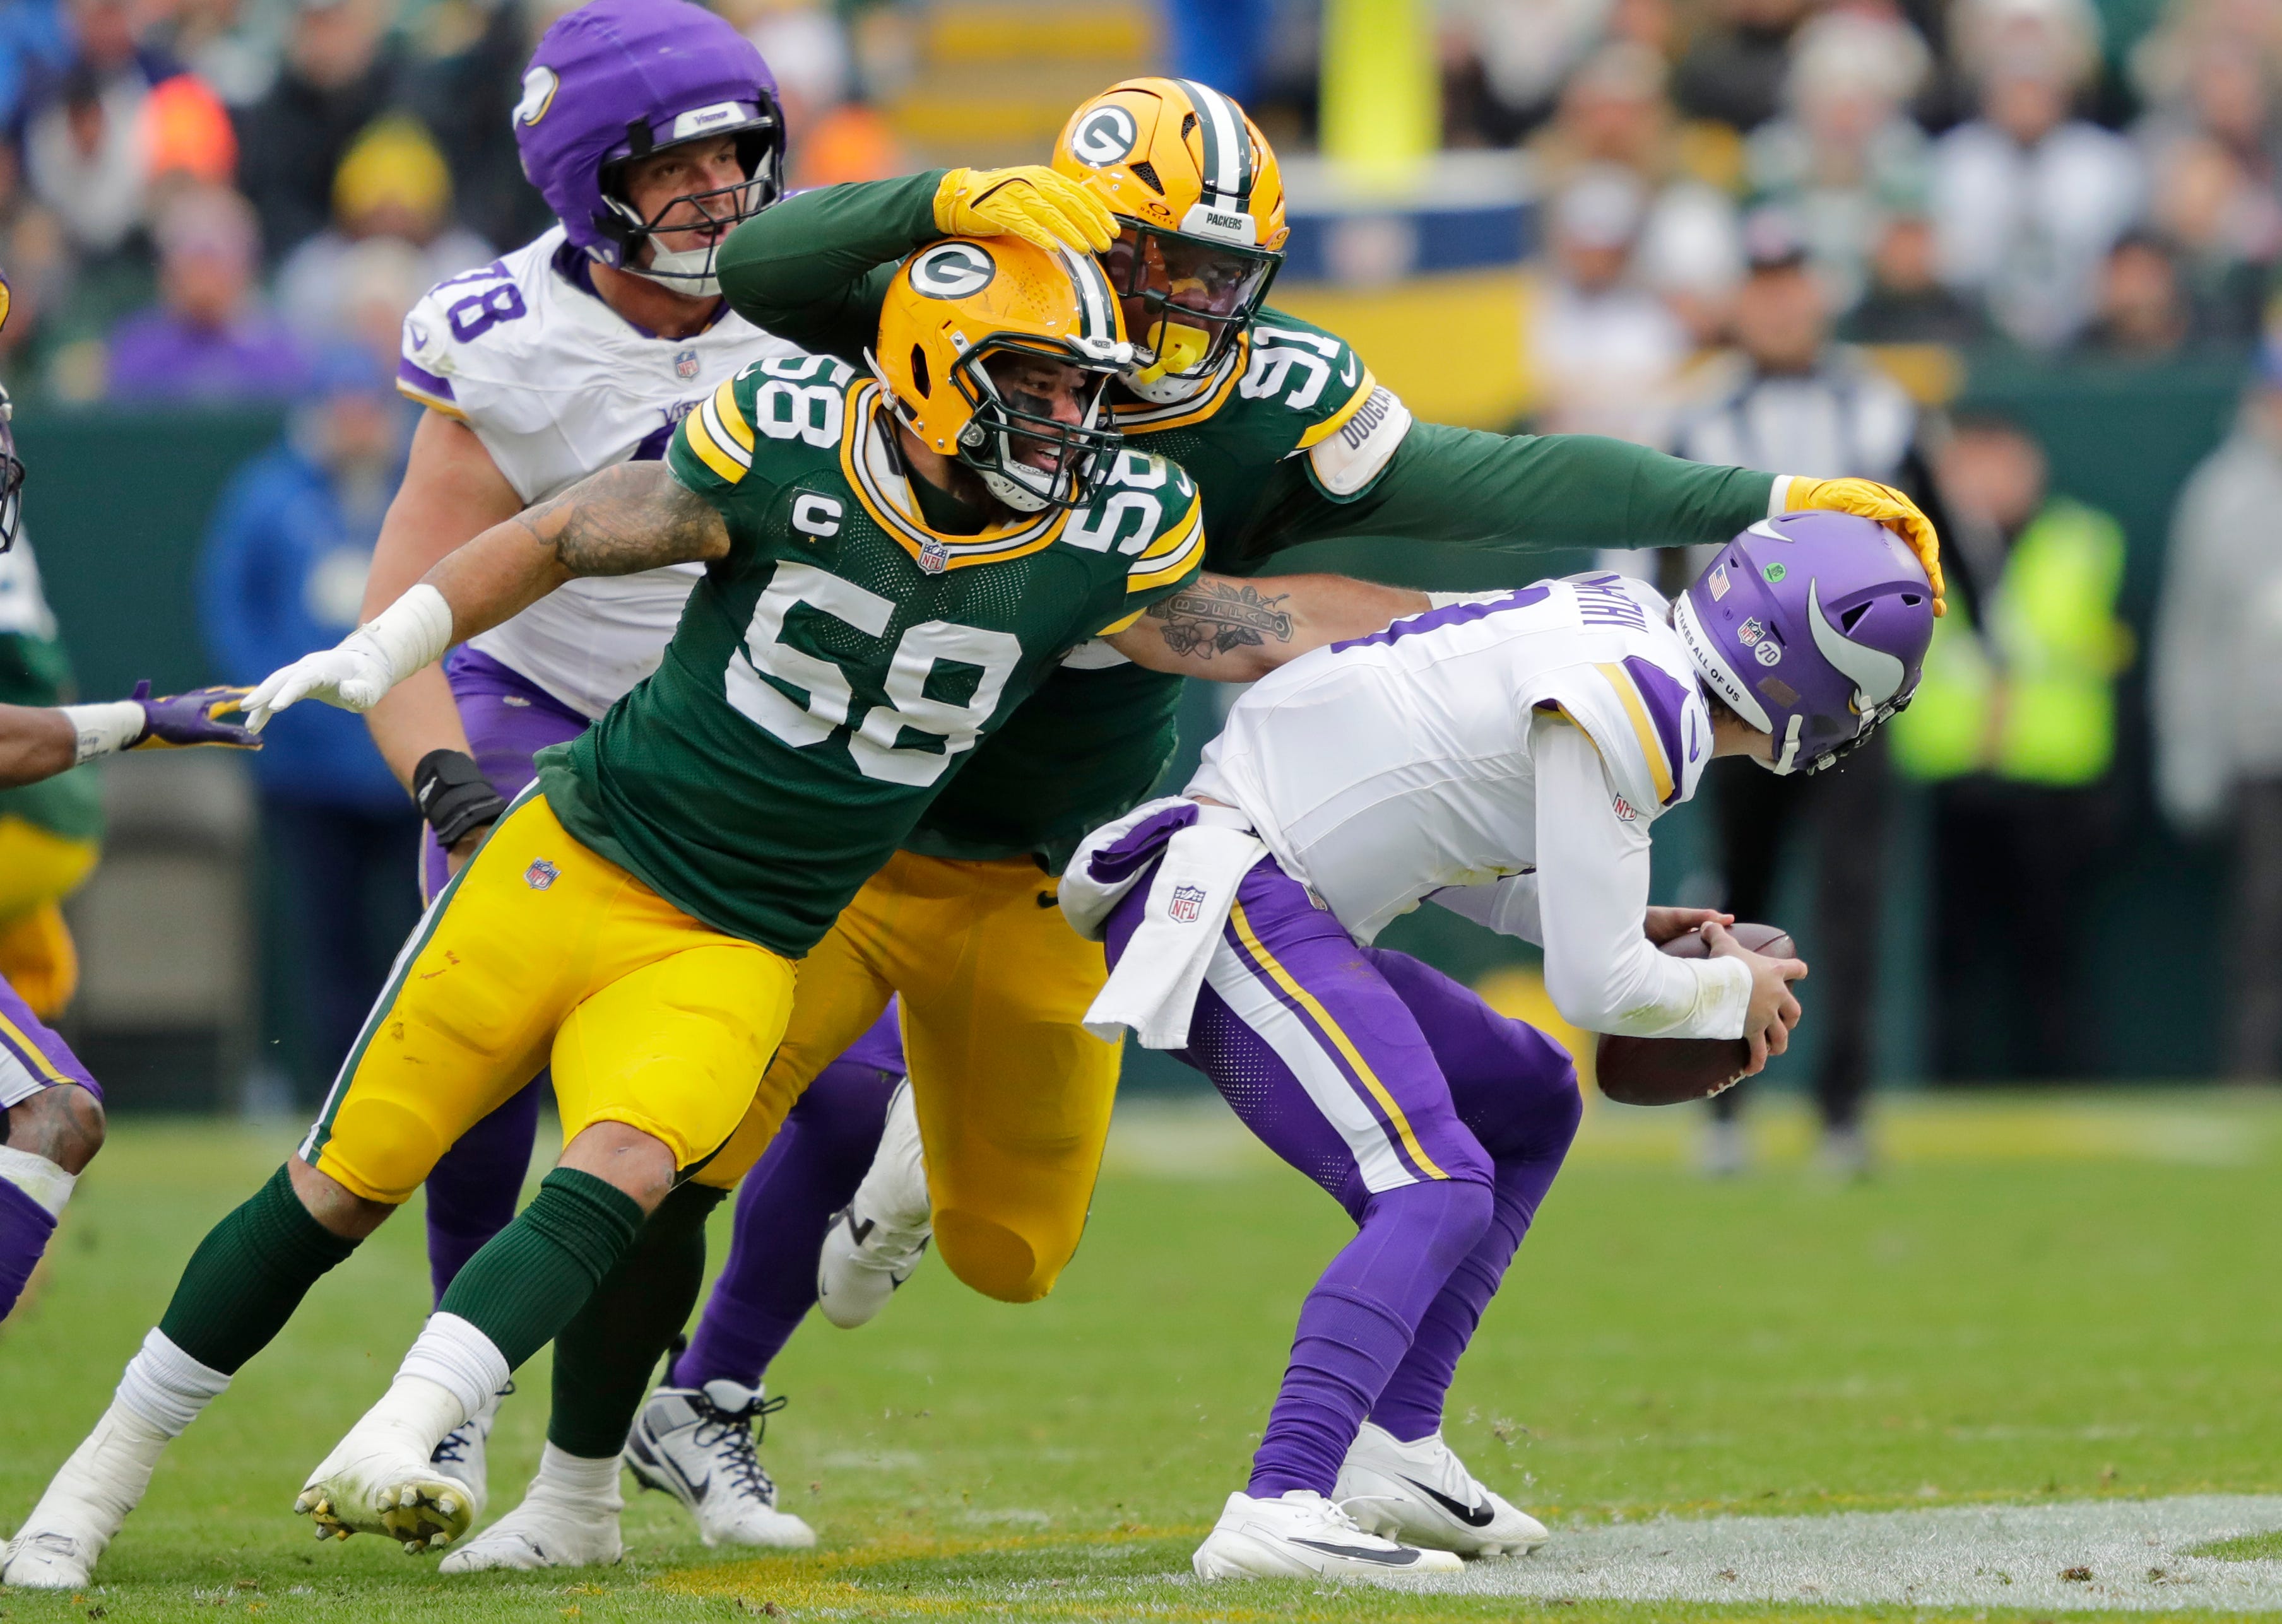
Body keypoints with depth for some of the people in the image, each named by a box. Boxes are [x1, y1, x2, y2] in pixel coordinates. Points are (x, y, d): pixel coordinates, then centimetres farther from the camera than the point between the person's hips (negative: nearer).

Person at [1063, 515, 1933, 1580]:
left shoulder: (1616, 628, 13)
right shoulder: (1627, 711, -17)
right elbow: (1595, 988, -15)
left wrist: (1632, 927, 16)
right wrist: (1735, 993, 4)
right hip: (1228, 905, -11)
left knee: (1530, 1105, 19)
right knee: (1436, 1191, -22)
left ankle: (1386, 1453, 11)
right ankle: (1277, 1510, -35)